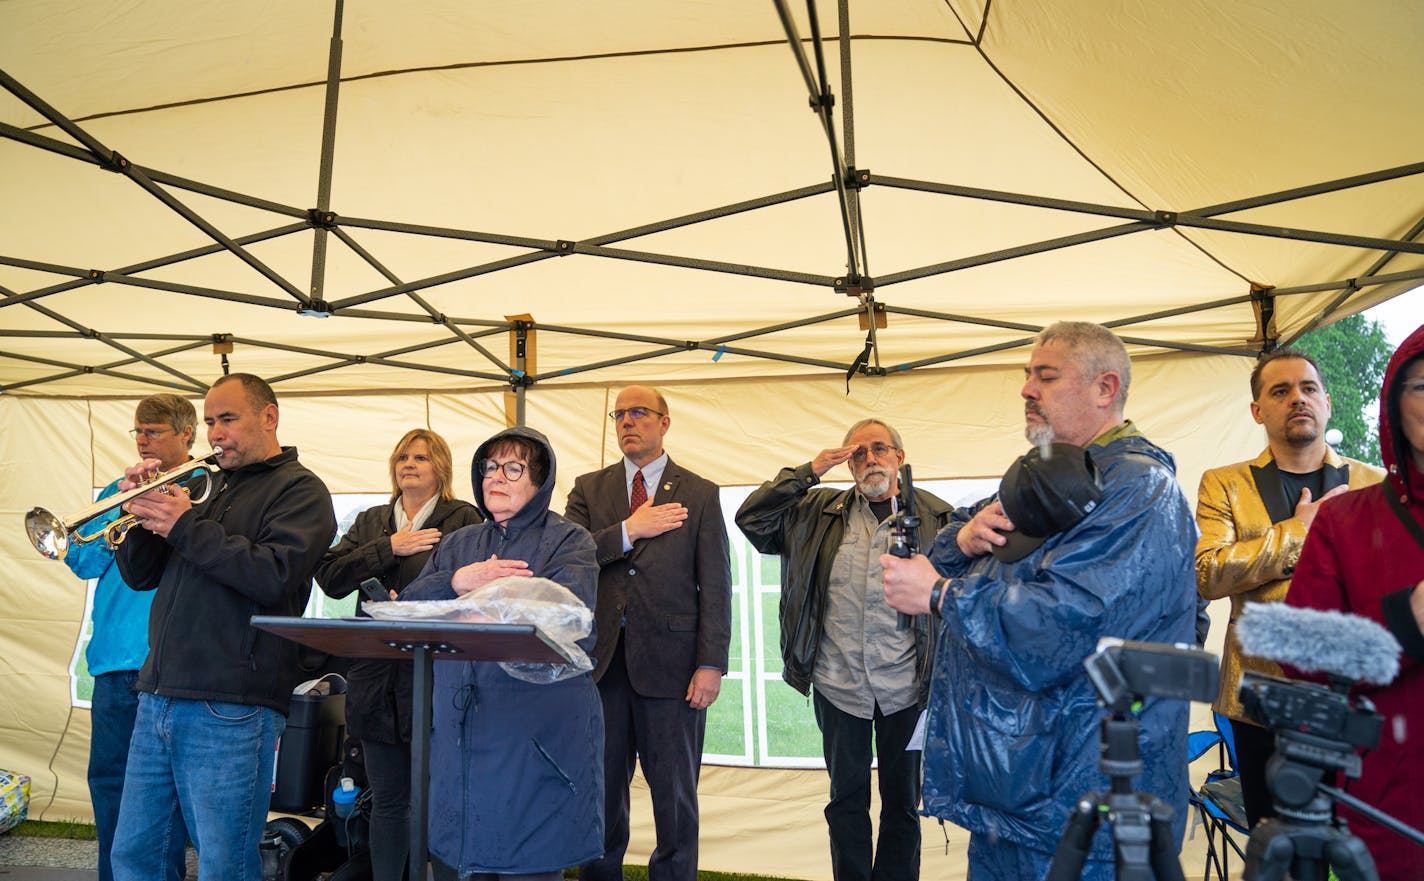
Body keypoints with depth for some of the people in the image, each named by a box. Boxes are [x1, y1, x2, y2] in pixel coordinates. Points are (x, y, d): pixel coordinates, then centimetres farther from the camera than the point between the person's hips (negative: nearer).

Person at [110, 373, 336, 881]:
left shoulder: (299, 490, -2)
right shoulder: (207, 488, 20)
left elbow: (274, 576, -18)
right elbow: (140, 576, 18)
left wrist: (187, 526, -15)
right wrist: (143, 510, 0)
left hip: (230, 709, -7)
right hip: (159, 696, 8)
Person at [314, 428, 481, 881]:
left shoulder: (464, 519, 1)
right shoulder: (371, 521, 16)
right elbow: (329, 576, 3)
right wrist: (388, 548, -7)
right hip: (377, 680, 5)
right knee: (387, 800, 14)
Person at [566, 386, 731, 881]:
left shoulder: (700, 495, 2)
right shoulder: (589, 489, 9)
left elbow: (716, 587, -3)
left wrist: (711, 664, -10)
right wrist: (629, 531, -14)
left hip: (670, 659, -2)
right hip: (602, 656, 2)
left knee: (675, 795, 8)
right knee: (601, 790, 14)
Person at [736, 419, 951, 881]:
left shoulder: (935, 517, -1)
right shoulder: (821, 512, 3)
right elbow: (751, 519, -3)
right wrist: (809, 472, -9)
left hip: (905, 687, -1)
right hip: (837, 686, 1)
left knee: (902, 803, 15)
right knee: (847, 799, 15)